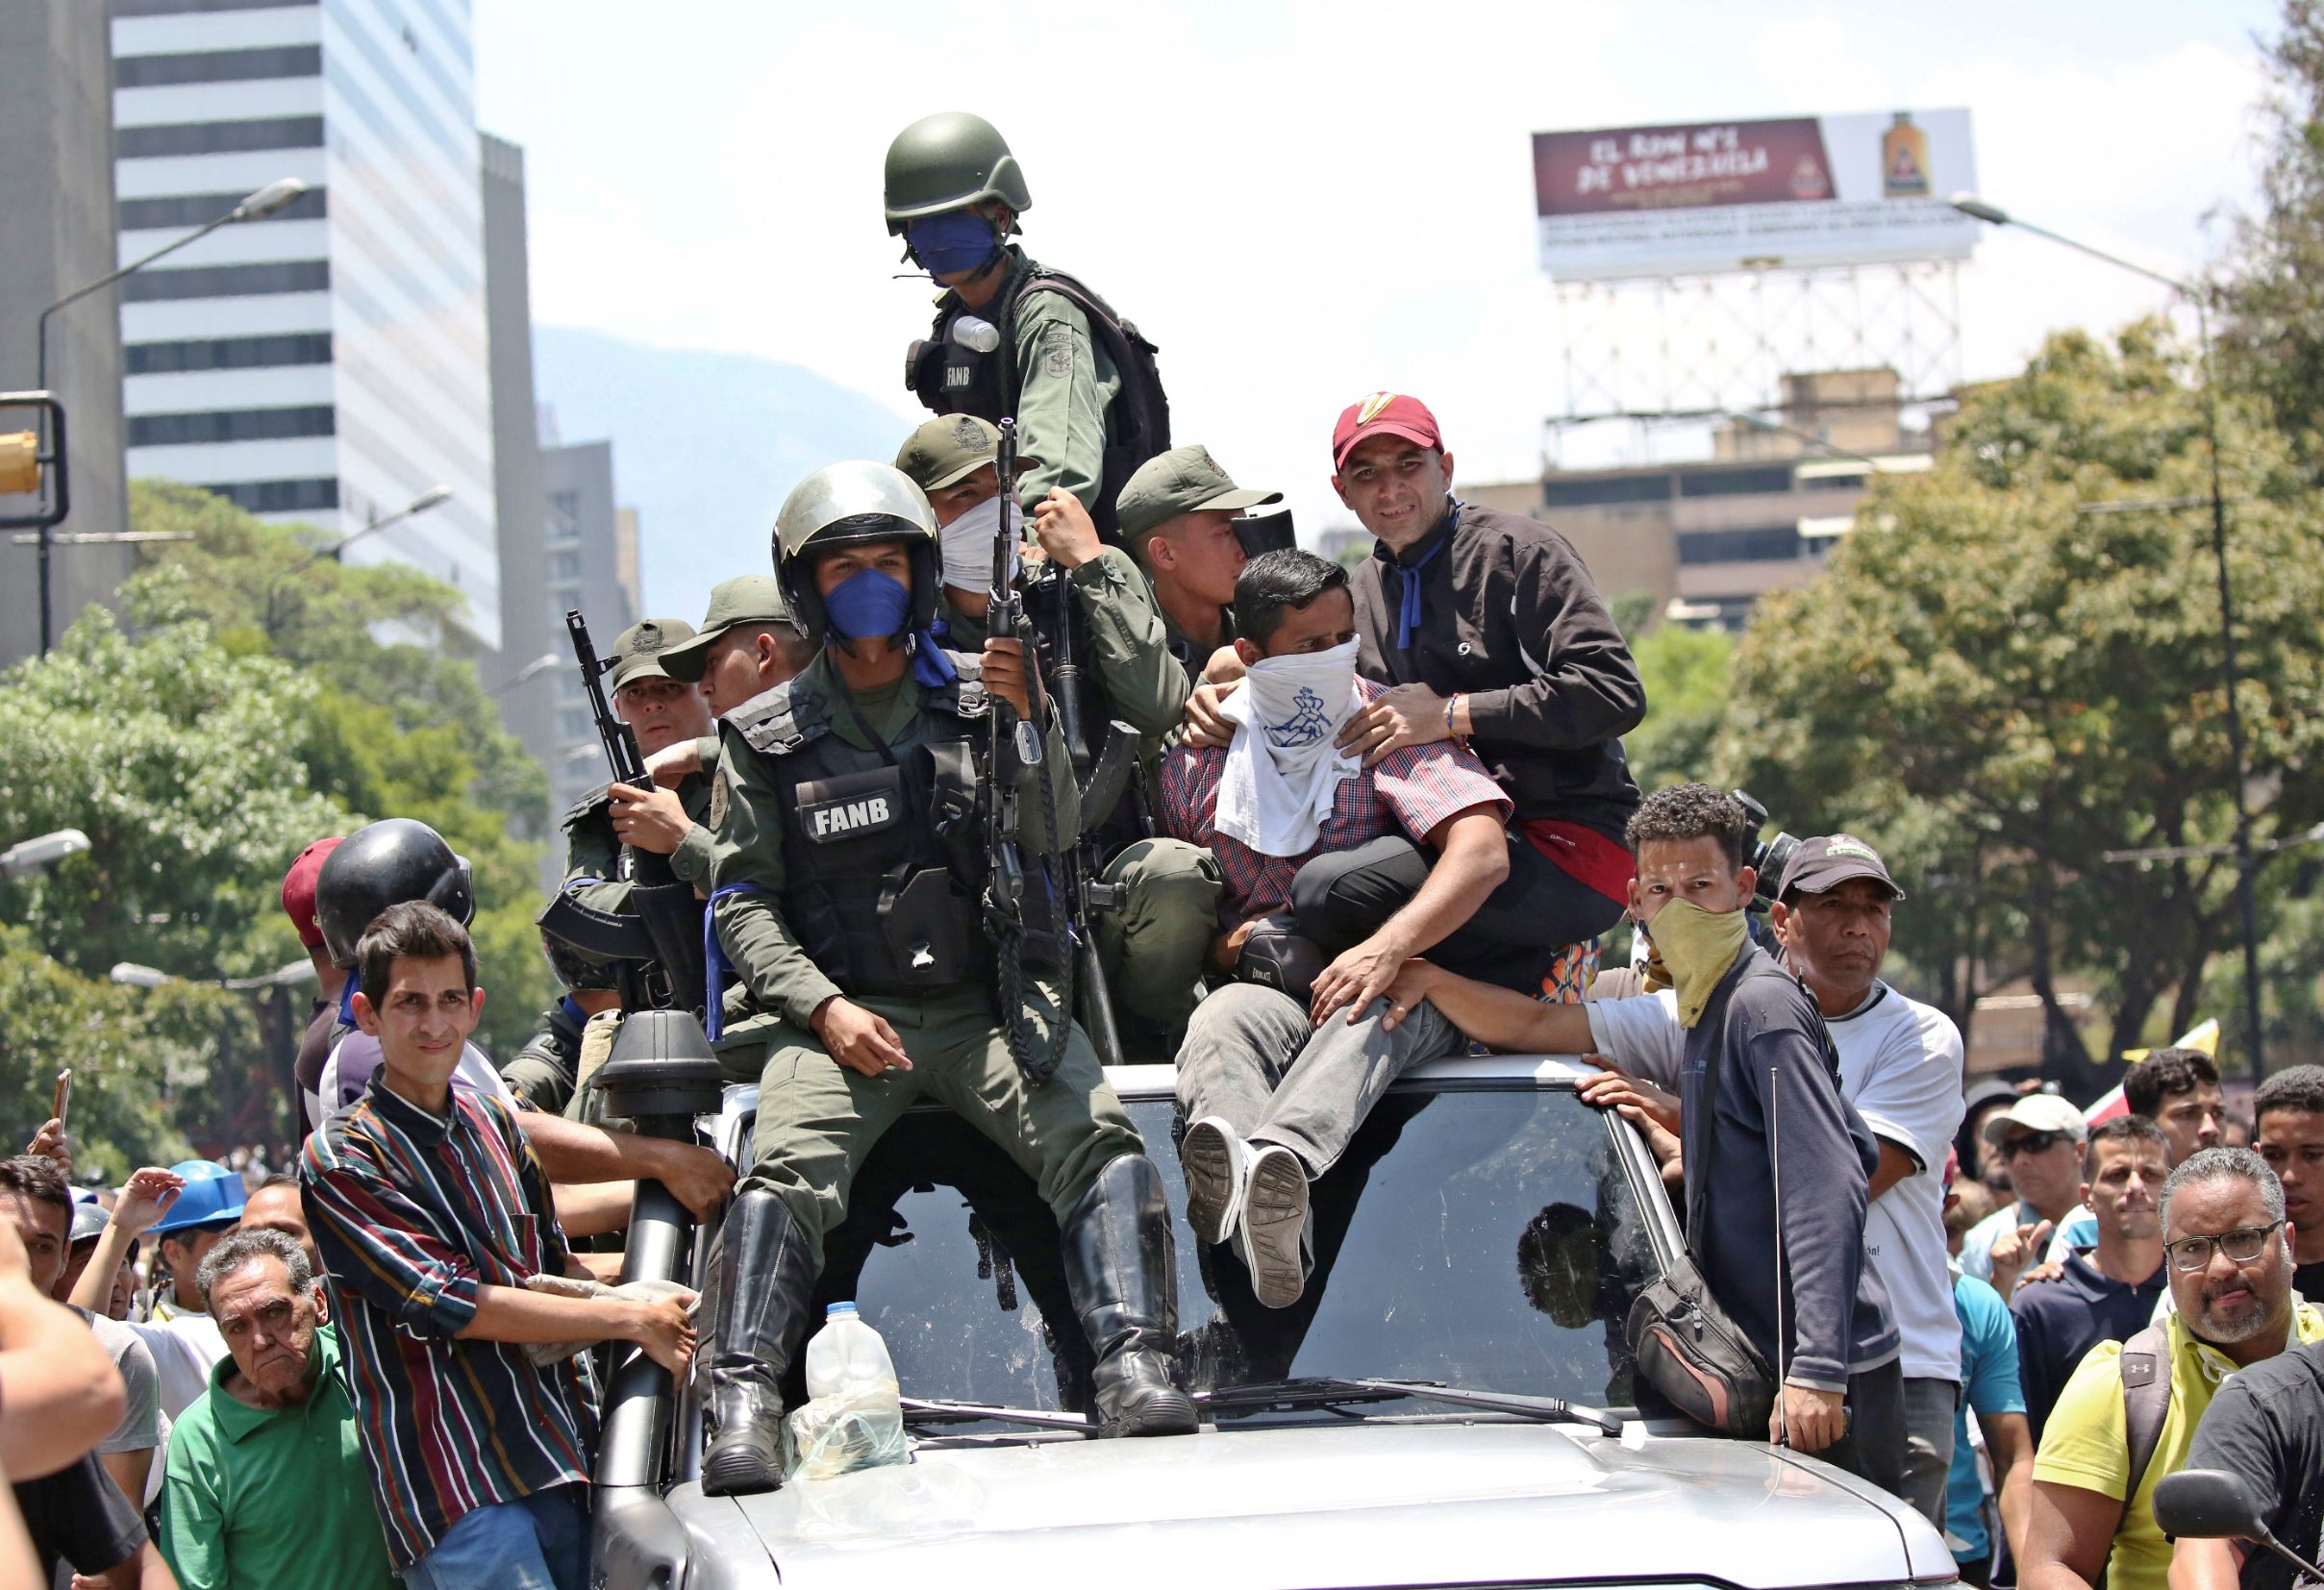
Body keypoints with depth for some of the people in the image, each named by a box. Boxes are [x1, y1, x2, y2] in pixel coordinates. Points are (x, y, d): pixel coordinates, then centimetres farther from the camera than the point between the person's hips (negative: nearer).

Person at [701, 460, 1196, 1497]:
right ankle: (743, 1408, -33)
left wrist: (1026, 723, -14)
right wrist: (821, 1004, -9)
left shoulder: (978, 694, 12)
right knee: (785, 1171, -27)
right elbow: (742, 898, 6)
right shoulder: (767, 737, 10)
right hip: (843, 1014, -1)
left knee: (1100, 1142, -24)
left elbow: (1052, 837, 3)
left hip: (990, 1002, 1)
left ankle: (1135, 1372, -30)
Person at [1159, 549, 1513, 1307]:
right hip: (1268, 990, 2)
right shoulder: (1197, 760, 14)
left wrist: (1384, 949, -25)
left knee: (1369, 1014, -38)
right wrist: (1222, 945, -7)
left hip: (1401, 991, -2)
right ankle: (1228, 1159, -69)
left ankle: (1282, 1158, -70)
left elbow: (1483, 852, -10)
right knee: (1223, 1017, -34)